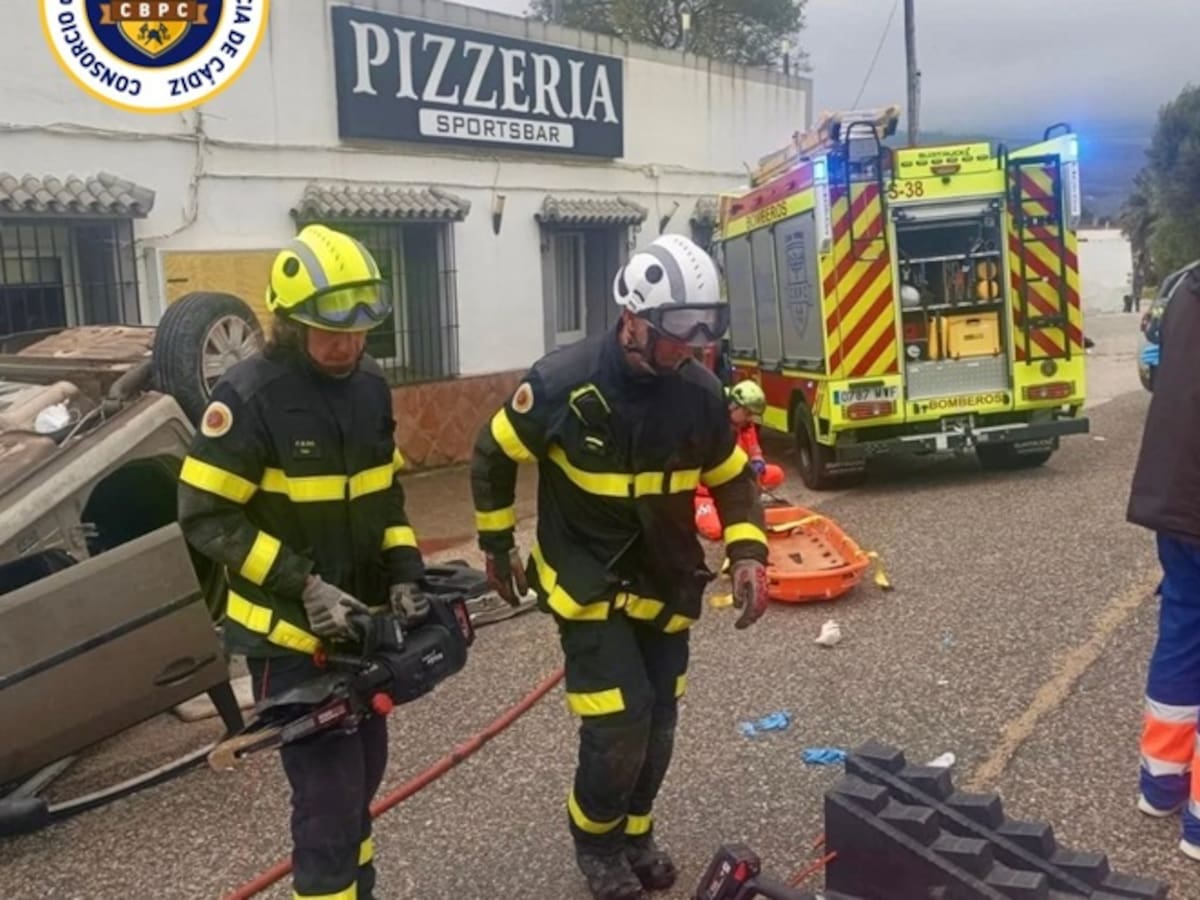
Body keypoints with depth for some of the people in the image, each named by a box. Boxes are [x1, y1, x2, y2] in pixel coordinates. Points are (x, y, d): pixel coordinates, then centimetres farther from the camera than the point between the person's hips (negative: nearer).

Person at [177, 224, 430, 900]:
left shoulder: (371, 385, 2)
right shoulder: (250, 396, -18)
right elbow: (206, 516, -17)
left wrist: (404, 573, -2)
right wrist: (305, 585, -23)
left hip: (360, 623, 7)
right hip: (289, 632, -7)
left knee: (364, 773, 20)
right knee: (330, 797, -6)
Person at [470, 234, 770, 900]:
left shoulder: (699, 390, -10)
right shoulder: (564, 381, -21)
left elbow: (733, 478, 6)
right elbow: (493, 456, -5)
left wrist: (748, 554, -9)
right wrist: (497, 546, 4)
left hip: (666, 586, 4)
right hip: (588, 585, -4)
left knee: (657, 725, 11)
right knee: (619, 725, -9)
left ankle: (635, 832, 38)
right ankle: (595, 840, 21)